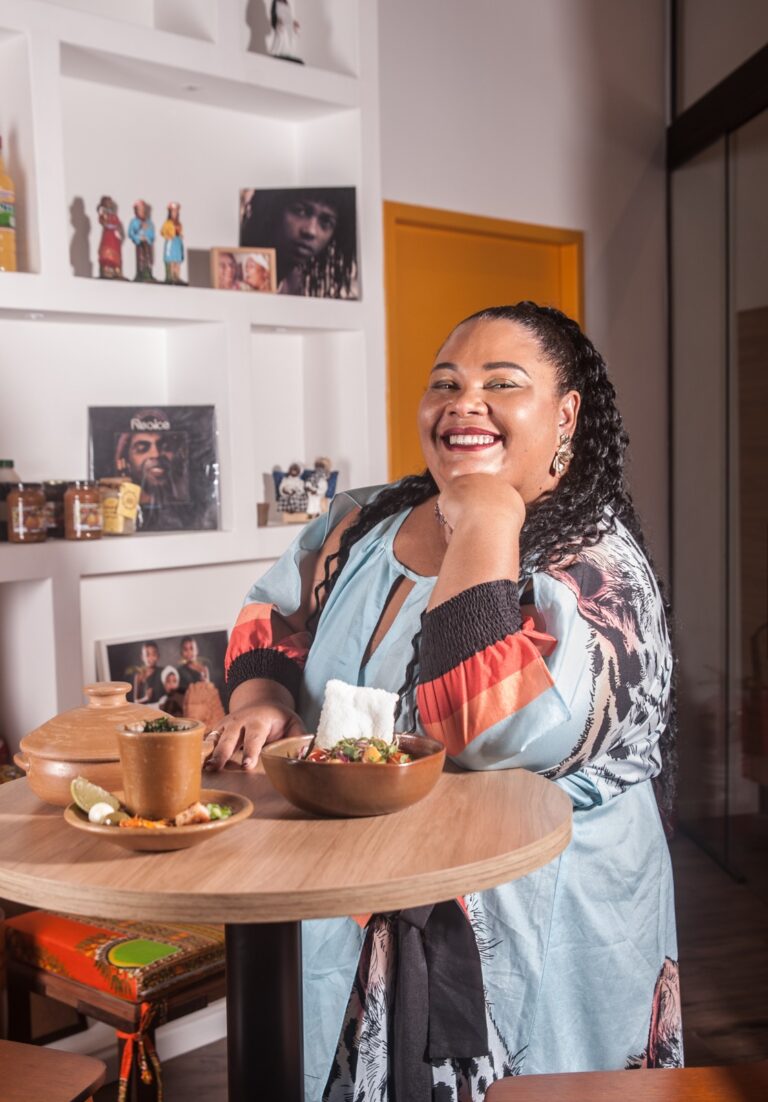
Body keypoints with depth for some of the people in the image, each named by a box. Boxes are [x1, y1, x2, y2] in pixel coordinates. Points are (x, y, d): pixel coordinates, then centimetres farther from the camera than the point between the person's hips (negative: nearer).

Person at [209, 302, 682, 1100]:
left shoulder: (598, 570, -18)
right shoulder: (363, 524, 1)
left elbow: (495, 732, -32)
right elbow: (270, 617, 12)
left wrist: (485, 528, -28)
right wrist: (260, 695, -10)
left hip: (527, 937, -5)